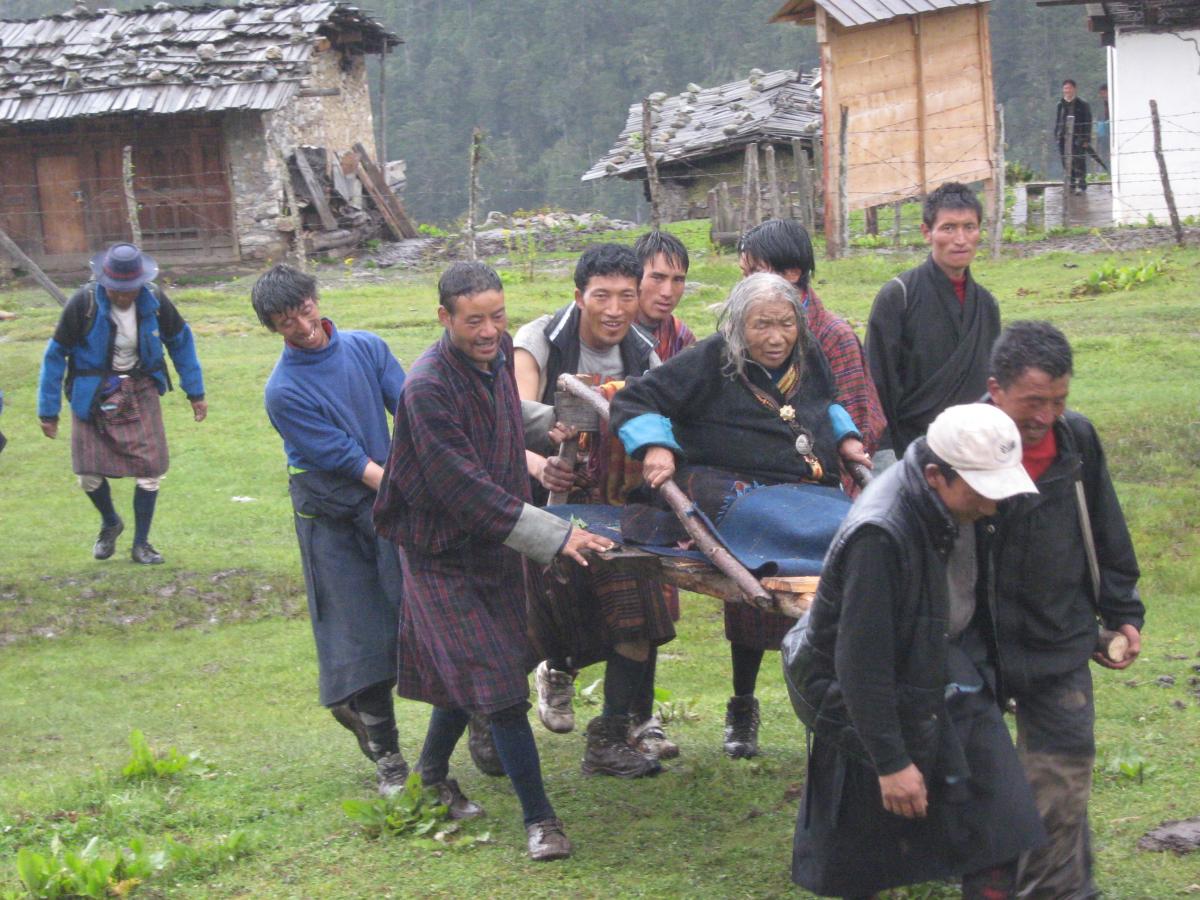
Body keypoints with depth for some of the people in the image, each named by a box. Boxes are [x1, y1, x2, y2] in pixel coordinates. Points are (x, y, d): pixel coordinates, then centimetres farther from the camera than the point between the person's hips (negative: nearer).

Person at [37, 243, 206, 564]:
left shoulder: (154, 301, -14)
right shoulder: (83, 303, -21)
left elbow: (181, 342, 4)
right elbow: (55, 355, -11)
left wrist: (195, 392, 8)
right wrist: (48, 410, -8)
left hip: (140, 392, 1)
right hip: (94, 395, -1)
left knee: (151, 469, -6)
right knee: (89, 474, 0)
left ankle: (141, 544, 12)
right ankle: (110, 523, 32)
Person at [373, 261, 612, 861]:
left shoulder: (499, 353, -2)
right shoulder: (428, 388, -27)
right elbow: (464, 489, -30)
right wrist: (554, 536, -30)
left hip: (493, 542, 8)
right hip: (443, 552, -8)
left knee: (467, 675, 18)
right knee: (496, 679, -9)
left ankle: (431, 777, 39)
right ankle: (538, 817, -1)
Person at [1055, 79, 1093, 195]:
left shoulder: (1082, 104, 0)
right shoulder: (1060, 105, 13)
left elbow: (1087, 123, -1)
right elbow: (1057, 122, 19)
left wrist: (1086, 139, -8)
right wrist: (1057, 137, 12)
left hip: (1077, 139, -4)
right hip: (1064, 139, 4)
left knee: (1079, 163, -7)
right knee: (1067, 163, 5)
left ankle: (1081, 185, -2)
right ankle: (1070, 185, 12)